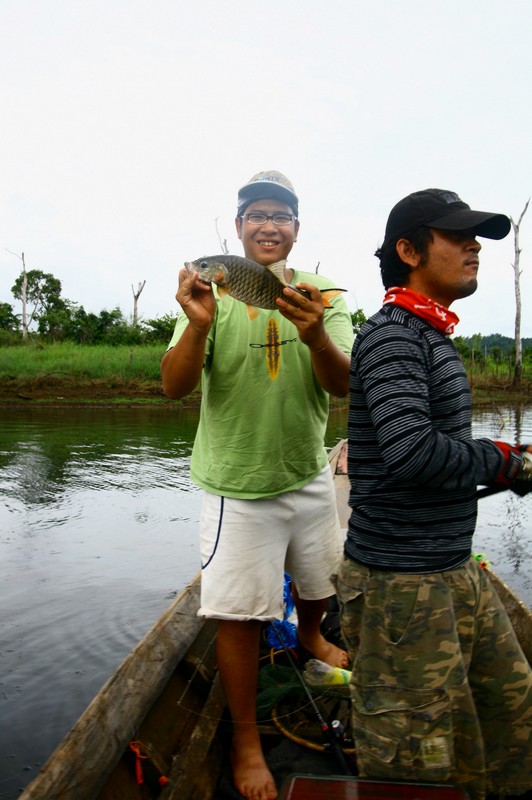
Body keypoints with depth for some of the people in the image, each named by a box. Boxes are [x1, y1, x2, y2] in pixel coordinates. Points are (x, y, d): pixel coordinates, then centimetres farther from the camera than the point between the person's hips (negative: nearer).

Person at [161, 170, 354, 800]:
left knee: (319, 582, 23)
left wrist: (315, 335, -35)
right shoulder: (214, 292, -9)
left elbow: (344, 385, -14)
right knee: (239, 612, 3)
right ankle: (246, 738, 27)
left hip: (309, 475, 4)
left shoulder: (322, 296, -3)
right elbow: (174, 387, -16)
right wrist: (198, 325, -36)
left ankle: (308, 635, 58)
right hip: (237, 483, -3)